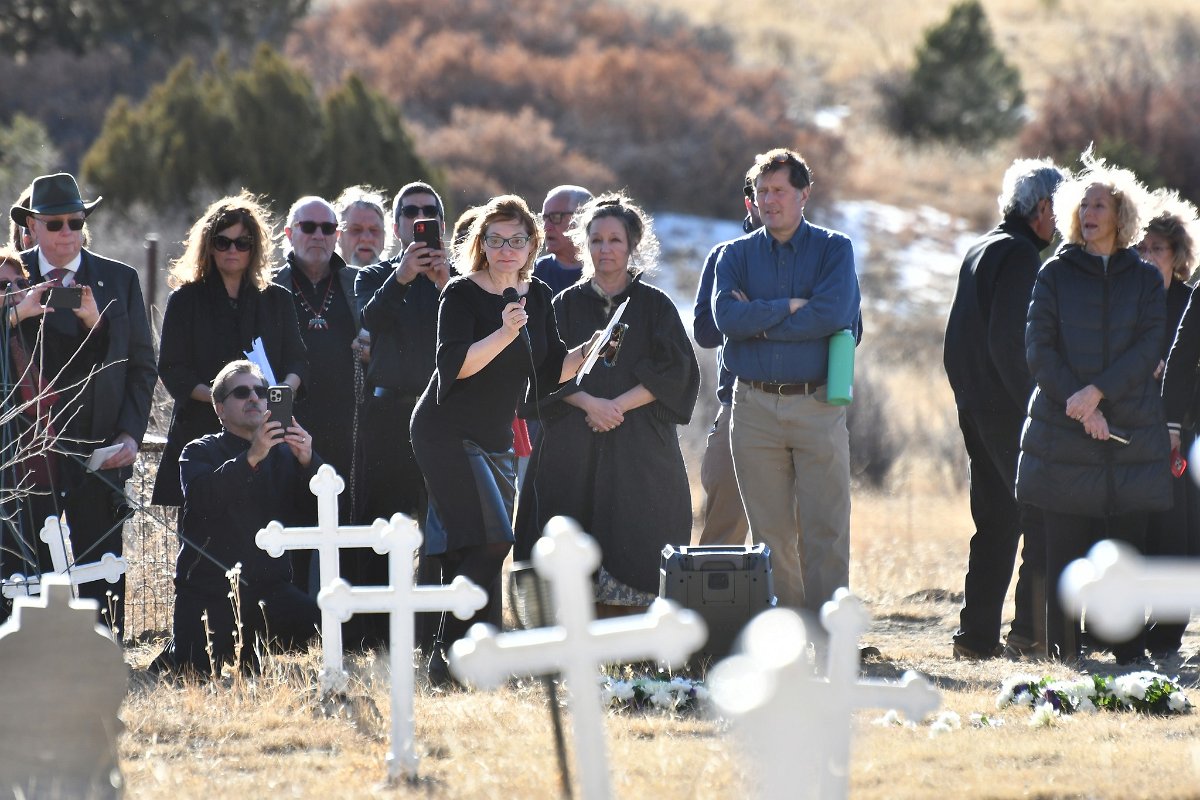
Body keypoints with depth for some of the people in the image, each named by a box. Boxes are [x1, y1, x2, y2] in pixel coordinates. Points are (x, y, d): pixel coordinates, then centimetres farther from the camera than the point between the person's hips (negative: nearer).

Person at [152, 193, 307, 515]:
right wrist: (216, 397, -14)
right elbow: (172, 370, 2)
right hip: (199, 431, -1)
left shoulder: (277, 301, 15)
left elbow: (297, 360, 11)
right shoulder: (186, 300, 9)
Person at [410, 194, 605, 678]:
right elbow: (453, 365, -24)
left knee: (470, 553, 8)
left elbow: (550, 373, 12)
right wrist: (504, 334, -34)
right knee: (489, 544, -19)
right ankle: (450, 655, -18)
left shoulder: (537, 296, 9)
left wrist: (588, 353, -4)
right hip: (449, 434, -7)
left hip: (496, 439, 7)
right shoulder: (462, 294, -12)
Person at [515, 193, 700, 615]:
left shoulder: (655, 305, 7)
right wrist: (589, 403, -15)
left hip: (639, 450, -1)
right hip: (575, 451, 1)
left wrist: (620, 405, -13)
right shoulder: (567, 304, 10)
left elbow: (675, 371, -2)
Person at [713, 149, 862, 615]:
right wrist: (791, 307, -10)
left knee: (825, 532, -6)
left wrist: (758, 322, -7)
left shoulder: (834, 249, 5)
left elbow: (832, 314, -13)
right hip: (754, 408, 2)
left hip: (817, 406, -2)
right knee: (770, 533, 3)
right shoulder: (737, 255, 11)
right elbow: (726, 318, -6)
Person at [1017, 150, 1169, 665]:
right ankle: (1062, 655, 2)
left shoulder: (1144, 279, 10)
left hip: (1131, 434, 0)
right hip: (1062, 437, 0)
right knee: (1064, 552, -2)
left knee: (1125, 547, -1)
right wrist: (1077, 401, -14)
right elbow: (1039, 349, -1)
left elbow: (1148, 350, -2)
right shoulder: (1056, 274, 8)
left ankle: (1130, 657, 3)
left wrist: (1098, 391, -16)